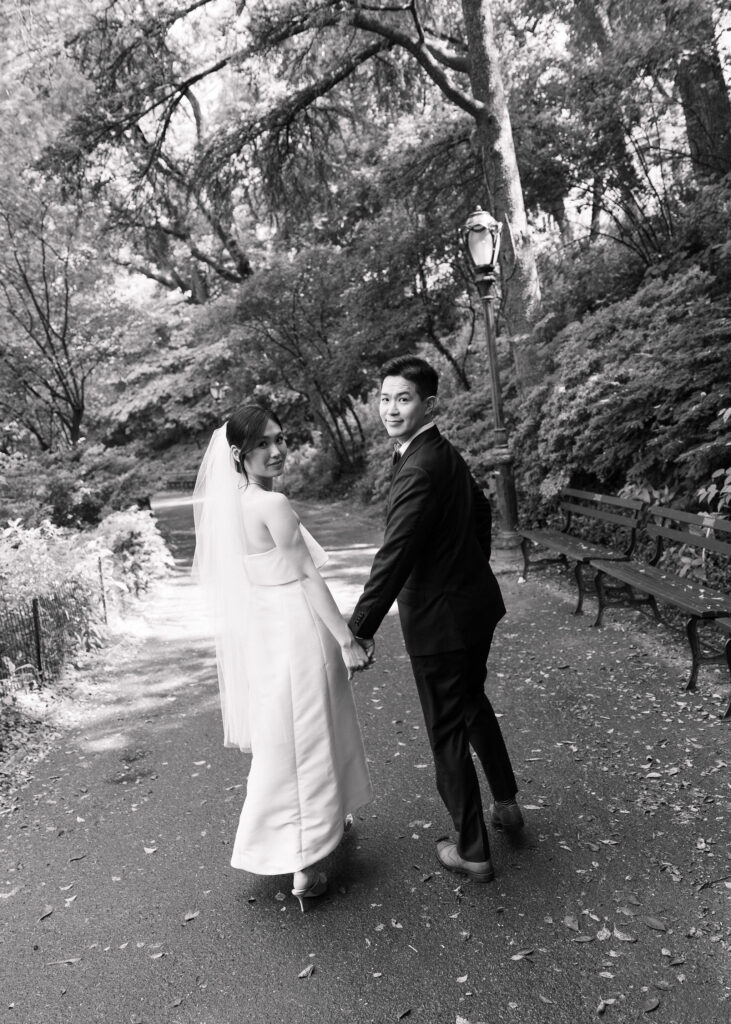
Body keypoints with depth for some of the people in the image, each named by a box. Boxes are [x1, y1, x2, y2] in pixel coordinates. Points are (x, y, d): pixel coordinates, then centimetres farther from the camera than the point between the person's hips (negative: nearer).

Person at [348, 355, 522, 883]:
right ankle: (506, 801, 47)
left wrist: (361, 628, -23)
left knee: (448, 733, 6)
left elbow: (394, 557, -28)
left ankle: (472, 852, 23)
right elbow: (483, 512, 20)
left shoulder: (420, 470, -25)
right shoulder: (447, 453, 6)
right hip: (477, 604, 10)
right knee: (473, 703, 28)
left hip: (439, 621, -10)